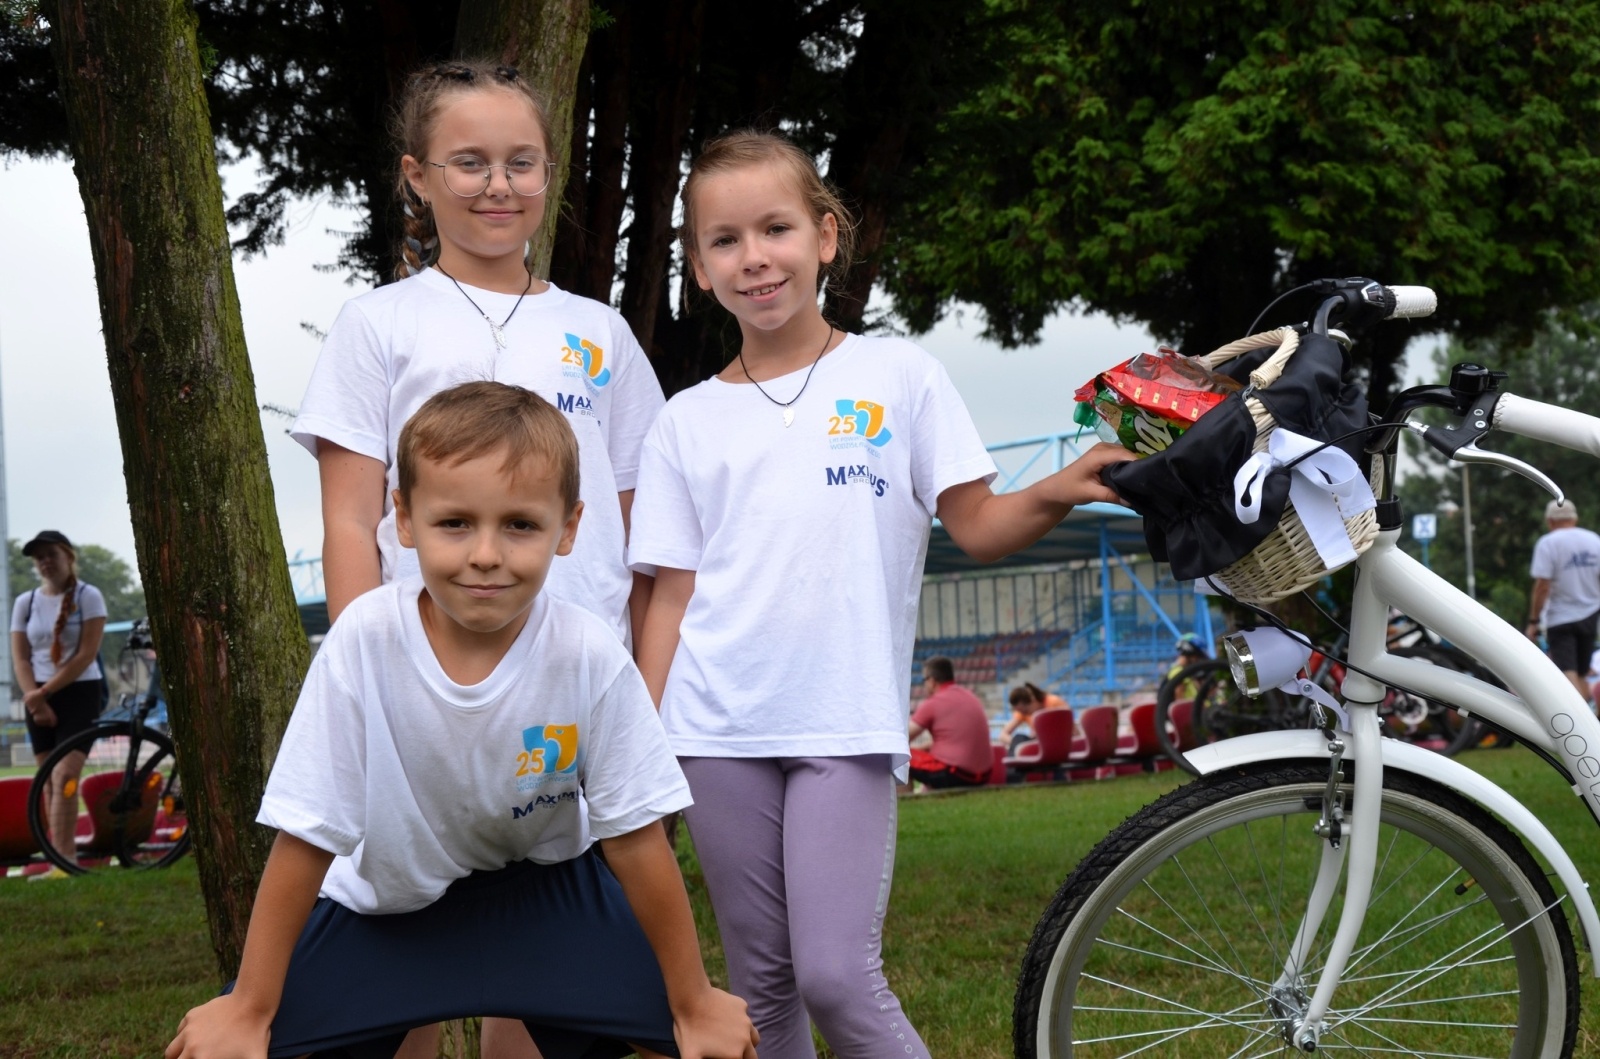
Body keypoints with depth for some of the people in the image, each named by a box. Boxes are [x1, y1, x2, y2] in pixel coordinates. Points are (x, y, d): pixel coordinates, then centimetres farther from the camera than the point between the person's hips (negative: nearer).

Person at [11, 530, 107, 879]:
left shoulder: (88, 597, -5)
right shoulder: (25, 602, 7)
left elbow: (87, 654, -12)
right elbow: (20, 658, 4)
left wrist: (43, 692, -15)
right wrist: (35, 699, -12)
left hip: (79, 693, -5)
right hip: (39, 700, 5)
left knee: (64, 778, -16)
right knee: (50, 783, 4)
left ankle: (61, 861, -20)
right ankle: (65, 858, 8)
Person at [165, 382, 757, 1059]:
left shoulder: (590, 658, -26)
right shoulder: (365, 640, -28)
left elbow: (636, 841, -14)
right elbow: (305, 840, -18)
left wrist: (695, 1002, -6)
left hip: (540, 879, 0)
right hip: (385, 898, 0)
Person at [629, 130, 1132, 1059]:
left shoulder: (898, 375, 5)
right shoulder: (687, 422, 11)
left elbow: (976, 526, 2)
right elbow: (671, 598, 10)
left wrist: (1051, 497, -20)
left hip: (848, 727, -3)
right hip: (721, 733, 3)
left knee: (836, 977, -12)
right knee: (762, 983, 8)